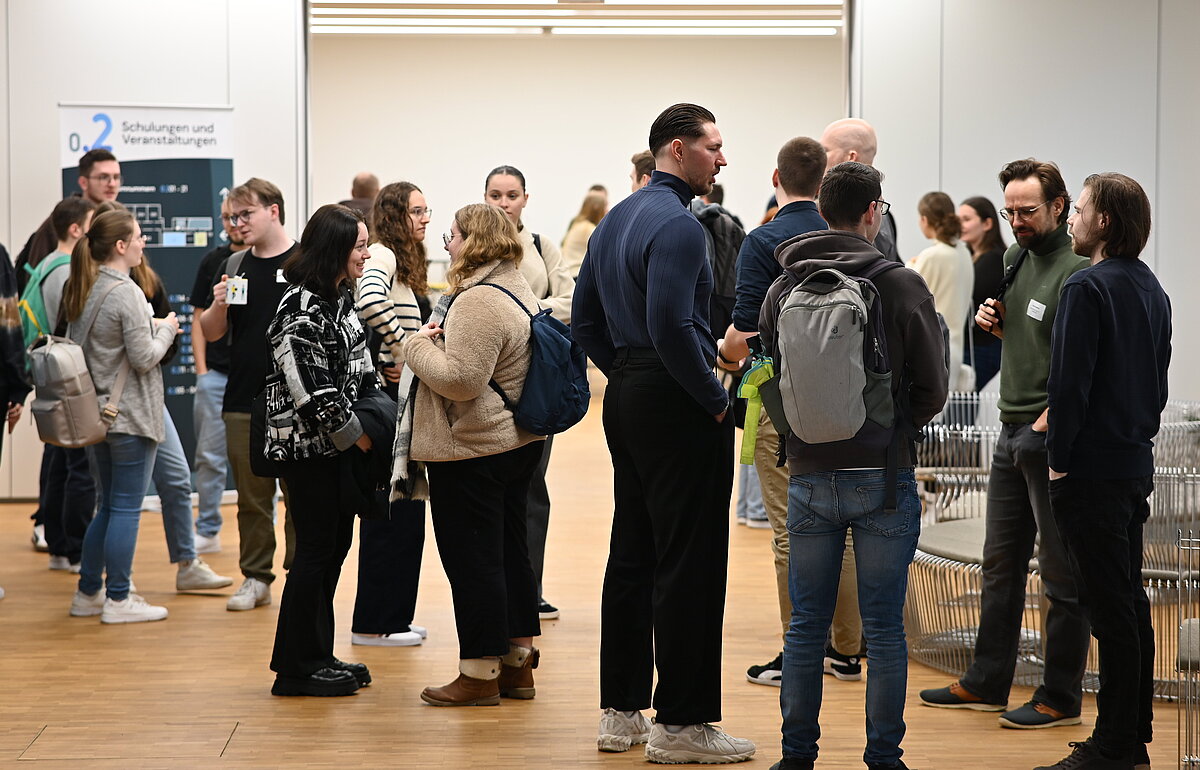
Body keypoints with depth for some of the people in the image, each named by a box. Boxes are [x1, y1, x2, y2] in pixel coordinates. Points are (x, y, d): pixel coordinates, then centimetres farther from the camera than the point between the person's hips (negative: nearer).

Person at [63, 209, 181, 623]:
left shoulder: (82, 289, 9)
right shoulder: (125, 292, -17)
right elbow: (143, 358, -17)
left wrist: (152, 326, 11)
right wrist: (165, 329, 0)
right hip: (130, 417, -9)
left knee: (108, 506, 17)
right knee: (126, 508, -1)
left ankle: (88, 593, 21)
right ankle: (118, 600, 4)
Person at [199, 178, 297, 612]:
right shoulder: (233, 267, 11)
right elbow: (210, 332, 12)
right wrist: (218, 305, -9)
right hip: (243, 401, 4)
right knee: (251, 497, 9)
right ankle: (255, 578, 17)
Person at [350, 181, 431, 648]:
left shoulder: (405, 262, 18)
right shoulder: (382, 255, -13)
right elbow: (369, 300, -34)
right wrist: (401, 348, -23)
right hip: (386, 393, -10)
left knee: (402, 509, 14)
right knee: (393, 510, -5)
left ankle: (391, 617, 22)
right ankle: (374, 624, 2)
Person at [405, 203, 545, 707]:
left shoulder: (477, 302, -20)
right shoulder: (521, 293, 13)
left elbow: (460, 380, -26)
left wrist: (418, 345, -11)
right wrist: (431, 344, 14)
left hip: (472, 452, -10)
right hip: (519, 443, 10)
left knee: (472, 559, -2)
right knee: (510, 551, 14)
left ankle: (480, 674, 3)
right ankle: (518, 664, 22)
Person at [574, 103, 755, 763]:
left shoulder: (615, 220, 15)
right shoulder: (677, 225, -15)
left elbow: (586, 322, 19)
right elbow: (672, 327, -25)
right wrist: (715, 398, -15)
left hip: (626, 401, 10)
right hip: (677, 410, -10)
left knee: (631, 557, 14)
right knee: (688, 565, -6)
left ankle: (620, 712, 19)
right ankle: (680, 723, -3)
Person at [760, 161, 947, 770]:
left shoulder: (782, 290, 1)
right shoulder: (903, 287, -9)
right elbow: (932, 391, -5)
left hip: (809, 477, 3)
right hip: (883, 478, -3)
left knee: (806, 625, 11)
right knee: (884, 628, 5)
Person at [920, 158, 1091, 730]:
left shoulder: (1075, 272, -15)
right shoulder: (1016, 258, 11)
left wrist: (1041, 428, -21)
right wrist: (990, 320, 5)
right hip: (1012, 431, 9)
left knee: (1062, 574, 0)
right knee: (1000, 564, 14)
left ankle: (1061, 698, 8)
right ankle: (987, 683, 23)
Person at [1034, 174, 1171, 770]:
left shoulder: (1087, 288, -14)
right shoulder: (1151, 289, 14)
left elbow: (1070, 381, -19)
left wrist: (1059, 459, -11)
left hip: (1091, 469, -9)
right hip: (1136, 464, 9)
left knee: (1109, 606, -6)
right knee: (1129, 599, 14)